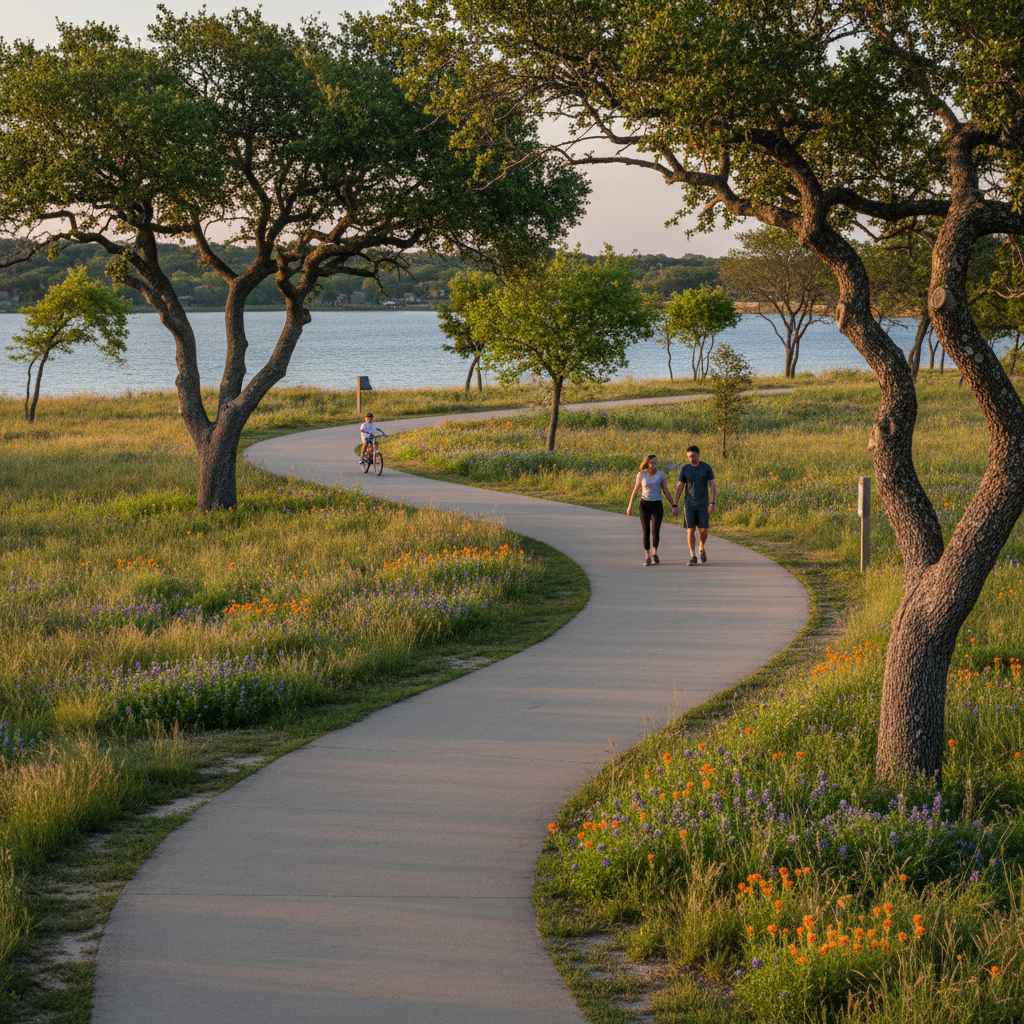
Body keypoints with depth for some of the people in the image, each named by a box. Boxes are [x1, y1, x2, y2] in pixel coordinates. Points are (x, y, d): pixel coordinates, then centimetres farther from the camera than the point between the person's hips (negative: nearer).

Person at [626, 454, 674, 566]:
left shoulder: (661, 475, -2)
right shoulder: (641, 475, -1)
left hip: (657, 506, 0)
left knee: (656, 531, -8)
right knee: (646, 532, -4)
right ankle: (647, 557, 7)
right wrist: (630, 506, 4)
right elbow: (635, 490, 6)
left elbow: (666, 492, 3)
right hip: (644, 505, 0)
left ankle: (654, 553, 17)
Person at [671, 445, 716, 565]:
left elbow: (712, 485, -2)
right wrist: (675, 505, -1)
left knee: (703, 531, -1)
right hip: (689, 504, 0)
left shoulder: (706, 467, -2)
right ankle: (693, 557, -2)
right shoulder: (685, 468, 0)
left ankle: (702, 549, 29)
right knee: (690, 530, -6)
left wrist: (712, 503, -13)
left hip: (703, 504, 0)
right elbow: (679, 487, 3)